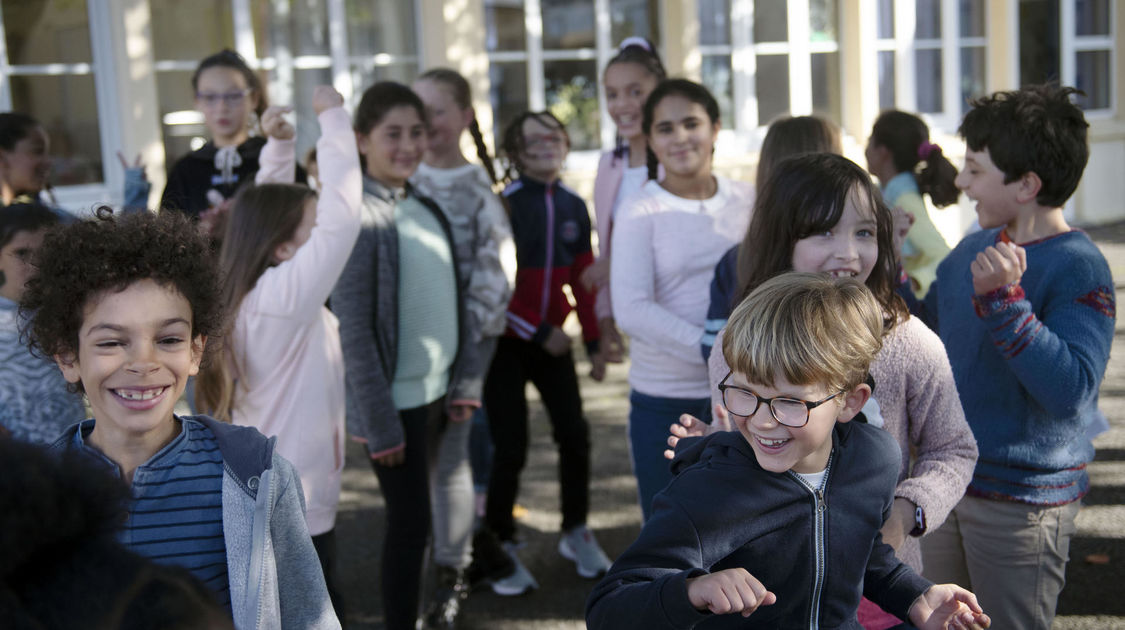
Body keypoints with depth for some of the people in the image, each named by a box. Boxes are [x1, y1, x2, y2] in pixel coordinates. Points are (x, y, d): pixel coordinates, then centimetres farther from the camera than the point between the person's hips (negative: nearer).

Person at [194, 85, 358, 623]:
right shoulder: (284, 296, -22)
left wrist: (279, 147, 10)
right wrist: (333, 119, -19)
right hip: (295, 508, -9)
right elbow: (343, 217, -28)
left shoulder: (250, 292, 2)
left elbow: (269, 211, 16)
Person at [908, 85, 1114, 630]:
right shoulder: (975, 248, 4)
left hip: (1023, 498, -7)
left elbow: (1071, 390, -29)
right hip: (946, 481, 7)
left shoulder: (1080, 269, -18)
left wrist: (1003, 299, -33)